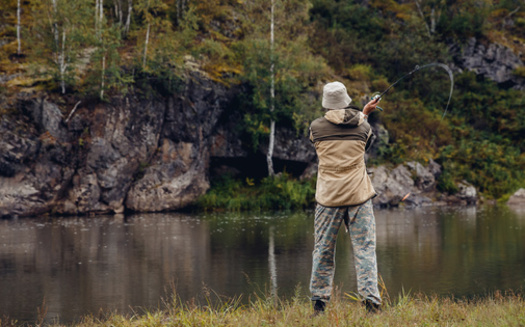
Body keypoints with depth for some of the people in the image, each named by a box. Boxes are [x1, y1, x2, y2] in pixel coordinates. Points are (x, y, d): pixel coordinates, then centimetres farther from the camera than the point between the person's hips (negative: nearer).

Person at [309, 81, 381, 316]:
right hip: (358, 196, 0)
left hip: (328, 197, 0)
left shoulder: (316, 127, 0)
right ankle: (370, 299, -9)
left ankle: (319, 303, 11)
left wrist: (363, 113, 23)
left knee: (323, 250, 8)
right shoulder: (363, 126, 1)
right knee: (364, 248, 0)